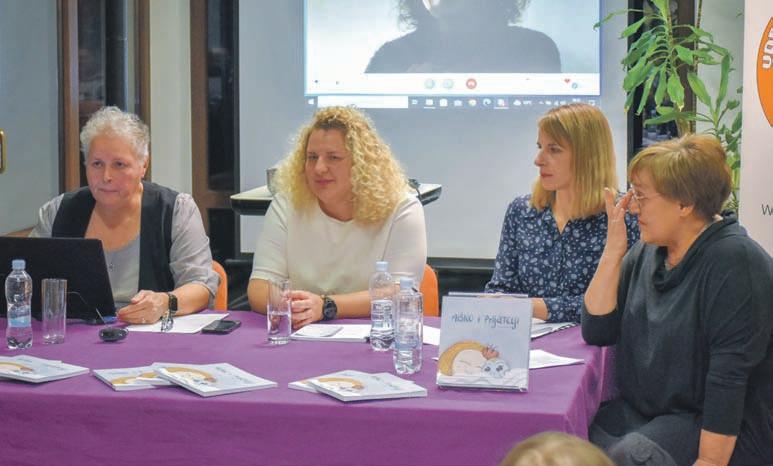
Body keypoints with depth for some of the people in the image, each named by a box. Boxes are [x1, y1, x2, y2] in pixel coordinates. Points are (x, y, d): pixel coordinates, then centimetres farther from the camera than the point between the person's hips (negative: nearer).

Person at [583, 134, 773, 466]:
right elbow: (596, 332, 3)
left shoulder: (735, 262, -16)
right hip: (642, 411, 6)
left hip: (716, 427, -6)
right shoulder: (646, 252, 8)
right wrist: (613, 251, -4)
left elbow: (729, 376, -21)